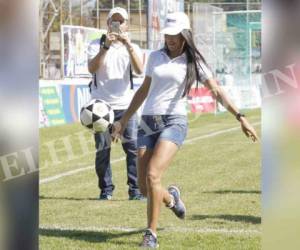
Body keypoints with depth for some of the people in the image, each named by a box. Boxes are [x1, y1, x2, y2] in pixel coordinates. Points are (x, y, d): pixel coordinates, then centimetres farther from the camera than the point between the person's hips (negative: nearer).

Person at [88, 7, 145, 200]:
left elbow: (139, 70, -9)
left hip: (126, 106, 1)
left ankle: (136, 190, -5)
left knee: (133, 147, -8)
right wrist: (106, 47, -20)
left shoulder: (132, 47, 11)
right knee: (102, 149, -1)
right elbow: (92, 68, -10)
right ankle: (106, 190, 8)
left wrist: (128, 45, -19)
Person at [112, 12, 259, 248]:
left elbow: (217, 91, -5)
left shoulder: (192, 62, 1)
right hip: (147, 123, 4)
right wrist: (124, 121, 23)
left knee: (152, 176, -24)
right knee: (144, 188, -1)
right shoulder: (155, 57, 12)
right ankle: (171, 197, 35)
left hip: (174, 122, -4)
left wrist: (240, 117, -16)